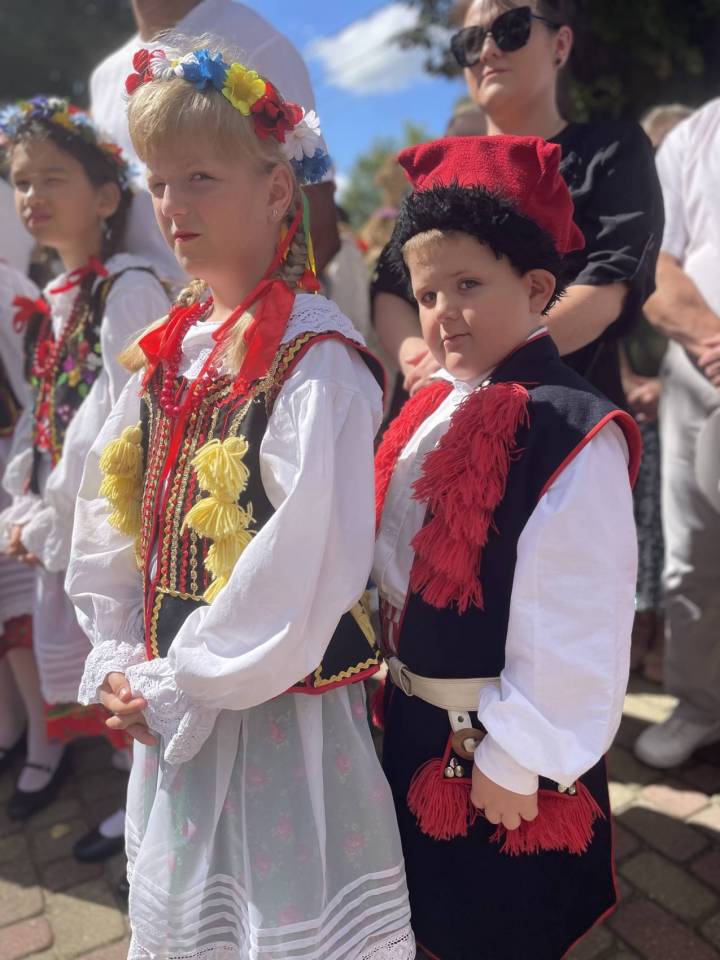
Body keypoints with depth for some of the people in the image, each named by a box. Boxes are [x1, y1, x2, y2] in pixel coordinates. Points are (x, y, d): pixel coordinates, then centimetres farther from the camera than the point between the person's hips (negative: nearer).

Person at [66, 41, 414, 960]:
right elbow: (110, 522, 10)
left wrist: (174, 691, -14)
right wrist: (119, 667, 3)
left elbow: (304, 571, -23)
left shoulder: (316, 361, -18)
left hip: (281, 710, -7)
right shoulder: (169, 352, 5)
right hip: (172, 713, 7)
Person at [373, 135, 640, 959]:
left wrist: (516, 761, -16)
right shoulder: (437, 410, 2)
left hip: (498, 748, -7)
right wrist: (397, 689, 14)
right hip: (414, 729, 7)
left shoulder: (571, 430, -23)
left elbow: (572, 628, -22)